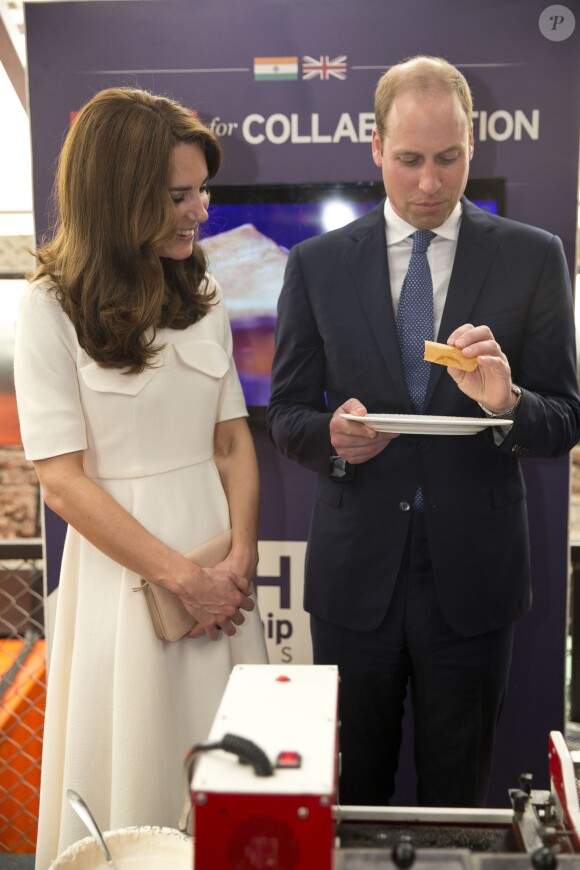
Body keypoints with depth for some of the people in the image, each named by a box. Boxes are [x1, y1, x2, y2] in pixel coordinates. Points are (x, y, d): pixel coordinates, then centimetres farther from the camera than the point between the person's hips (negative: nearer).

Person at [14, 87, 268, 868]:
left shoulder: (203, 297, 6)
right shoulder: (52, 309, -9)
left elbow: (233, 439, 8)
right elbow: (63, 480, -12)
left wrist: (241, 556, -6)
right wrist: (184, 576, -12)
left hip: (222, 570, 5)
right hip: (123, 565, -4)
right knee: (137, 763, 11)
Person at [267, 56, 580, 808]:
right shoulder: (316, 264, 1)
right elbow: (286, 415, 4)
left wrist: (507, 403, -23)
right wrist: (332, 435, -18)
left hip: (474, 575, 0)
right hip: (355, 573, 1)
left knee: (457, 799, 18)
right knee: (353, 795, 18)